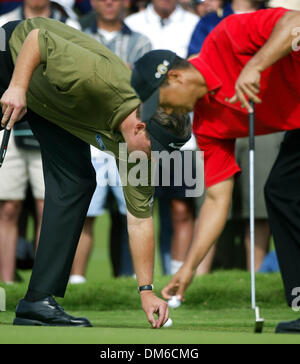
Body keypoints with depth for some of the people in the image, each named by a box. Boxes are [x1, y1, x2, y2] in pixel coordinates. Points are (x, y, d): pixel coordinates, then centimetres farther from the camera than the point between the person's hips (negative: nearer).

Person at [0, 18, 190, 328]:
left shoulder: (144, 143, -22)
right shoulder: (101, 81, -41)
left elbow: (140, 218, -15)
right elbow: (37, 38, -30)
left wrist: (146, 291, -17)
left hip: (55, 109, 5)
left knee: (76, 182, -8)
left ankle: (38, 302, -6)